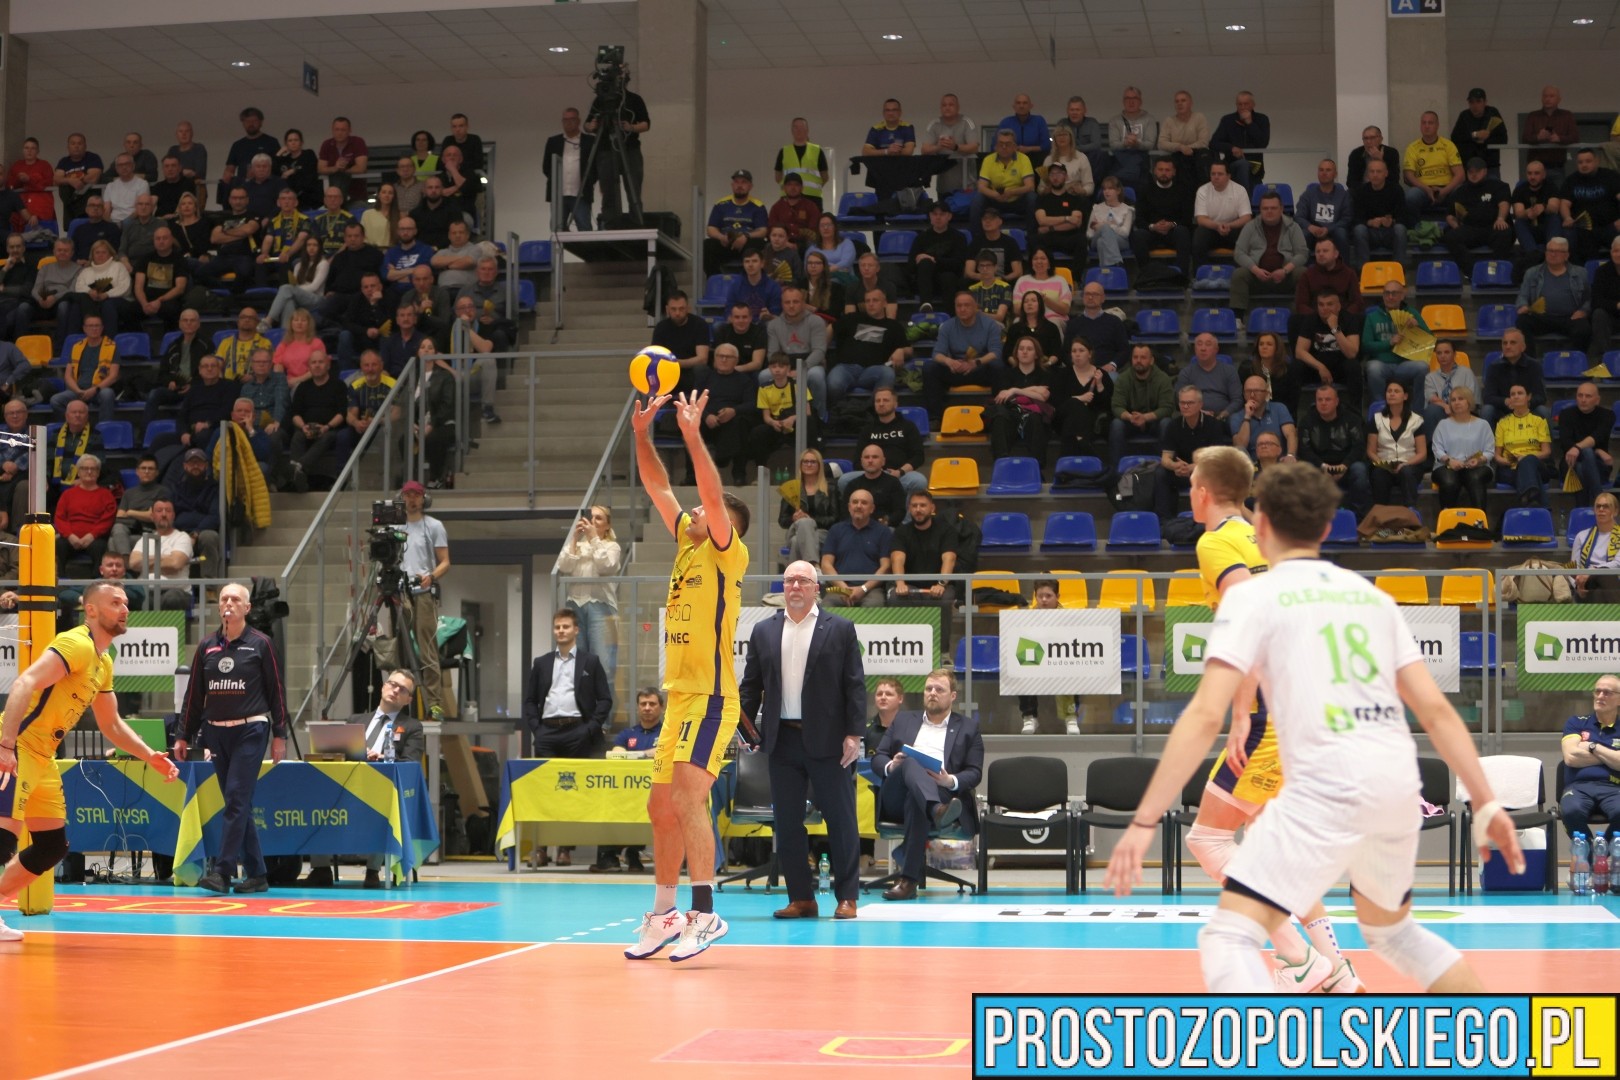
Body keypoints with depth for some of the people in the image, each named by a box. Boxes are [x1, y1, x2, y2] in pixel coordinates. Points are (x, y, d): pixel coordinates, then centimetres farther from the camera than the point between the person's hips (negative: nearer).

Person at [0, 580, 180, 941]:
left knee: (52, 846, 11)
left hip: (42, 759, 10)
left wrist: (151, 757, 16)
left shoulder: (103, 663, 14)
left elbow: (111, 725, 26)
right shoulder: (76, 644, -15)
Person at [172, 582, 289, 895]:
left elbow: (276, 690, 1)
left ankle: (222, 871, -14)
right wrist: (184, 736, 12)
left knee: (237, 801, -12)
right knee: (237, 805, 6)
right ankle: (256, 874, 11)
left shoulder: (261, 644, -1)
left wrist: (279, 735, -3)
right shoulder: (206, 647, 10)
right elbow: (194, 694, 14)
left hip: (250, 731, -5)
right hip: (216, 733, 5)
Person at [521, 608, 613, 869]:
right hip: (547, 732, 2)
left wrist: (591, 728, -5)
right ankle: (539, 848, -1)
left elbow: (605, 699, 5)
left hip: (577, 731, -2)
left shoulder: (590, 662, 7)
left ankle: (566, 848, 4)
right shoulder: (541, 663, 14)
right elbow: (529, 700, 14)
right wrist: (535, 727, 1)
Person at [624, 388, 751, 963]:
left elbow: (713, 494, -21)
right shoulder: (687, 545, 15)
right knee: (662, 806, 12)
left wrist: (693, 434, -24)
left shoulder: (727, 553, -5)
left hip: (710, 697, -9)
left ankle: (705, 912, -21)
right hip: (680, 697, 9)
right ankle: (664, 915, 22)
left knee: (686, 797, -20)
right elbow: (658, 488, 16)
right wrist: (642, 432, 7)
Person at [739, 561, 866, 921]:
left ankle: (846, 897, 8)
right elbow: (750, 685, 11)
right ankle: (801, 898, 12)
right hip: (782, 739, 3)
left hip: (826, 740, -3)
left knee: (840, 819, 1)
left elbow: (855, 685, -2)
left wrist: (853, 733, -9)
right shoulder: (764, 631, 11)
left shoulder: (839, 630, 2)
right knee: (787, 823, 4)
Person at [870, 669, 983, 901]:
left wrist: (951, 781, -12)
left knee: (915, 801, -40)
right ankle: (937, 811, -64)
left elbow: (974, 773, 10)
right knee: (910, 762, -34)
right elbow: (877, 758, 19)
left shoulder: (968, 727, 21)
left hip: (943, 793, -2)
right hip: (897, 798, 2)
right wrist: (891, 766, -6)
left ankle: (908, 879, -45)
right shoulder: (903, 721, 28)